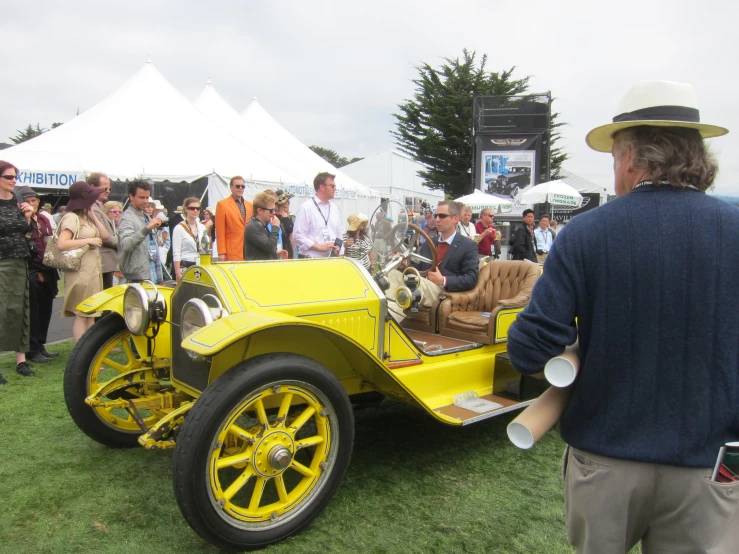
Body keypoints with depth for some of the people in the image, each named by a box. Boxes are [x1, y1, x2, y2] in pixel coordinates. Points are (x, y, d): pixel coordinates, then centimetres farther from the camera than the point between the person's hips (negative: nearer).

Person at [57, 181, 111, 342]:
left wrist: (93, 216, 4)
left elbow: (105, 236, 11)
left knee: (91, 314, 12)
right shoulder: (71, 217, -12)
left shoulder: (86, 217, 15)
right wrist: (89, 240, -19)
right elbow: (61, 244, -22)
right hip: (80, 272, -9)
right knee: (81, 315, -6)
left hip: (93, 270, 9)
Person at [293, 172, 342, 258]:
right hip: (310, 260, -6)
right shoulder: (306, 208, -8)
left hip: (330, 260, 6)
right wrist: (320, 247, -17)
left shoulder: (334, 208, 13)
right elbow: (298, 236, -14)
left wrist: (339, 251, 2)